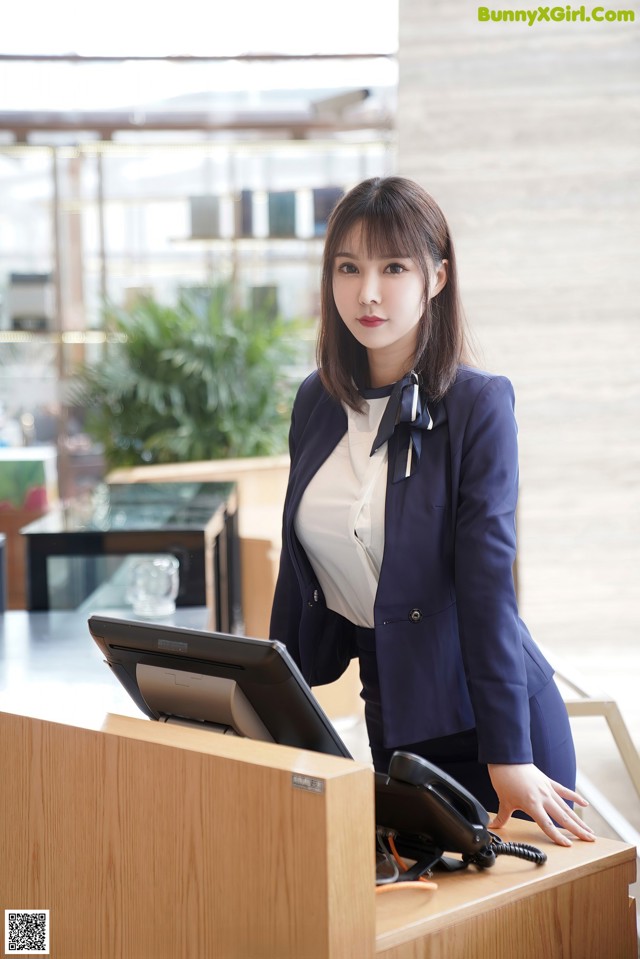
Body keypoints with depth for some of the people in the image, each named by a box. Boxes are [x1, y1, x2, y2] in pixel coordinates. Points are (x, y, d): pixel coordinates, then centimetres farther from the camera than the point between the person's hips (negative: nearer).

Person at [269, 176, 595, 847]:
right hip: (388, 710, 5)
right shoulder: (317, 402, 3)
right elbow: (300, 570, 10)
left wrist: (508, 758, -21)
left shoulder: (478, 404, -13)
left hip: (475, 716, -5)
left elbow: (487, 584, -19)